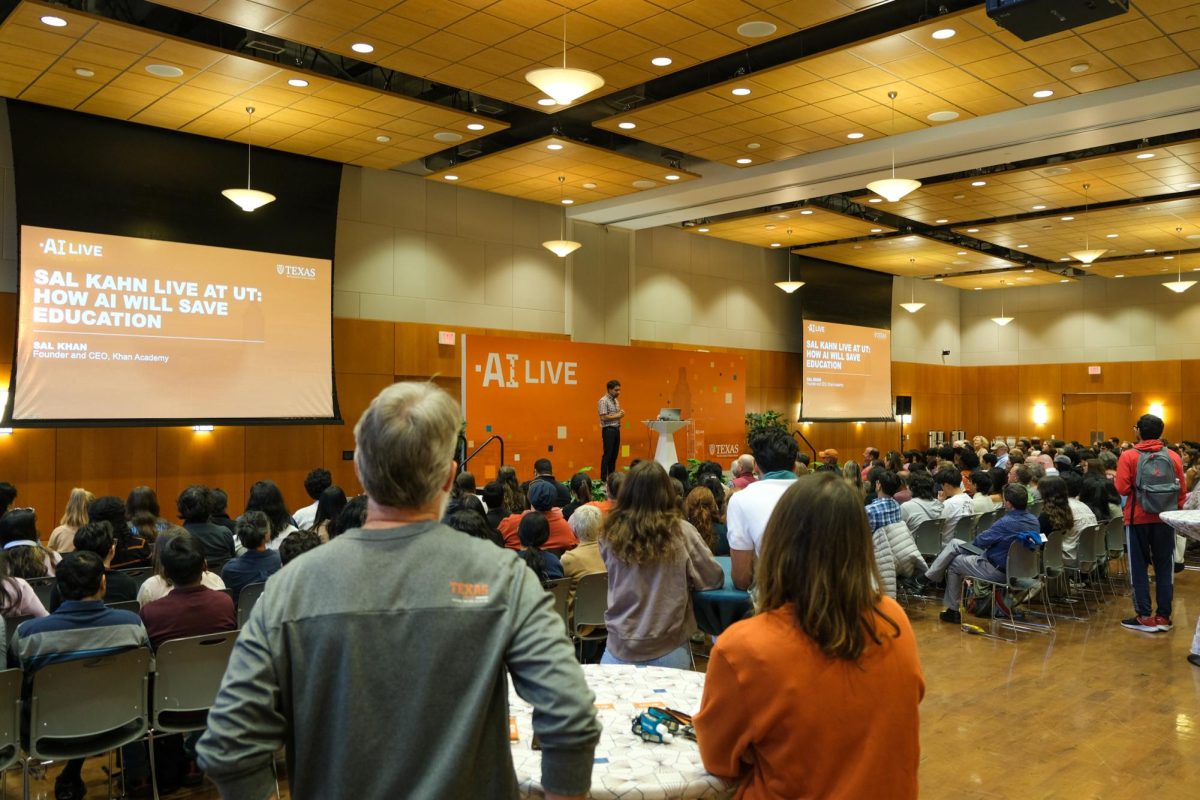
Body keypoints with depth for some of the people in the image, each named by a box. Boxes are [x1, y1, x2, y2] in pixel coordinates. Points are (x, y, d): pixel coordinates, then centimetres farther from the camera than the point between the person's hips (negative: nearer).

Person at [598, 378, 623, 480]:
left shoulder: (616, 401, 15)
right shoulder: (603, 401, -12)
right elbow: (604, 417, -18)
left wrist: (621, 413, -1)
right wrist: (617, 416, -12)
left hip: (616, 429, 8)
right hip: (608, 430, -8)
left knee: (614, 454, 10)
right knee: (607, 454, -6)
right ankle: (603, 478, -2)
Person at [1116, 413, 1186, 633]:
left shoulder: (1129, 456, -10)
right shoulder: (1173, 457, -1)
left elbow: (1122, 489, -13)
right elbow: (1182, 491, 2)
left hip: (1138, 518, -3)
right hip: (1165, 519, 3)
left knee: (1139, 568, 6)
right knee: (1164, 567, 10)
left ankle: (1145, 617, 7)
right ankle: (1163, 616, 13)